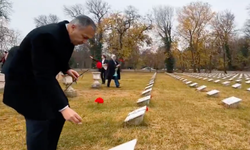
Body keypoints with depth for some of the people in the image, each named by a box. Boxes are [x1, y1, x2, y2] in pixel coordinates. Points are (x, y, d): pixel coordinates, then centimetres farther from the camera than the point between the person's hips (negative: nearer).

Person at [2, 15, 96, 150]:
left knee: (58, 112, 10)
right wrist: (63, 107, -43)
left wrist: (66, 69, -4)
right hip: (24, 82, -8)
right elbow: (43, 76, -39)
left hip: (43, 78, 9)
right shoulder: (45, 36, -33)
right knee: (39, 122, -12)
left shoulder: (66, 35, -6)